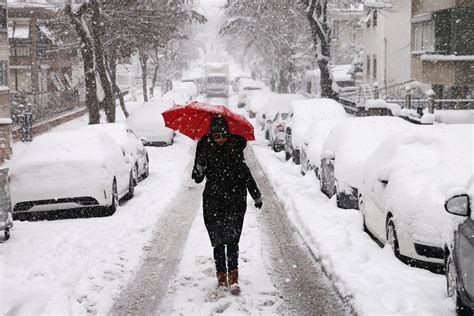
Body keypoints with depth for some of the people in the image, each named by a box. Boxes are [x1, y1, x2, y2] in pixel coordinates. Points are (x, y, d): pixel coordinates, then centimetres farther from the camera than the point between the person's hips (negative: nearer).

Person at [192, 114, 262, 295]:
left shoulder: (235, 146, -1)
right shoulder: (206, 148, -4)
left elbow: (245, 173, 11)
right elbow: (198, 178, -4)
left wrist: (256, 195, 16)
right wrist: (199, 168, -27)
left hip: (235, 200, 0)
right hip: (213, 202, 1)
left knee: (232, 239, -8)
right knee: (218, 241, 5)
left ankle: (233, 277, -7)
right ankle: (222, 276, 18)